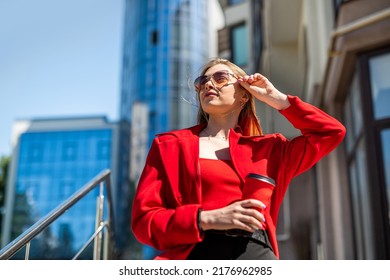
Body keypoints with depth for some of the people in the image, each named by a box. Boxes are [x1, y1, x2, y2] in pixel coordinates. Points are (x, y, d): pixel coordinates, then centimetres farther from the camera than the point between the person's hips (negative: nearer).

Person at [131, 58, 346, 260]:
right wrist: (208, 219, -10)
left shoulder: (266, 148, 21)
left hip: (259, 255, 2)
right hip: (198, 254, -2)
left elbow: (331, 131, 25)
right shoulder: (169, 144, 14)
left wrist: (275, 98, 21)